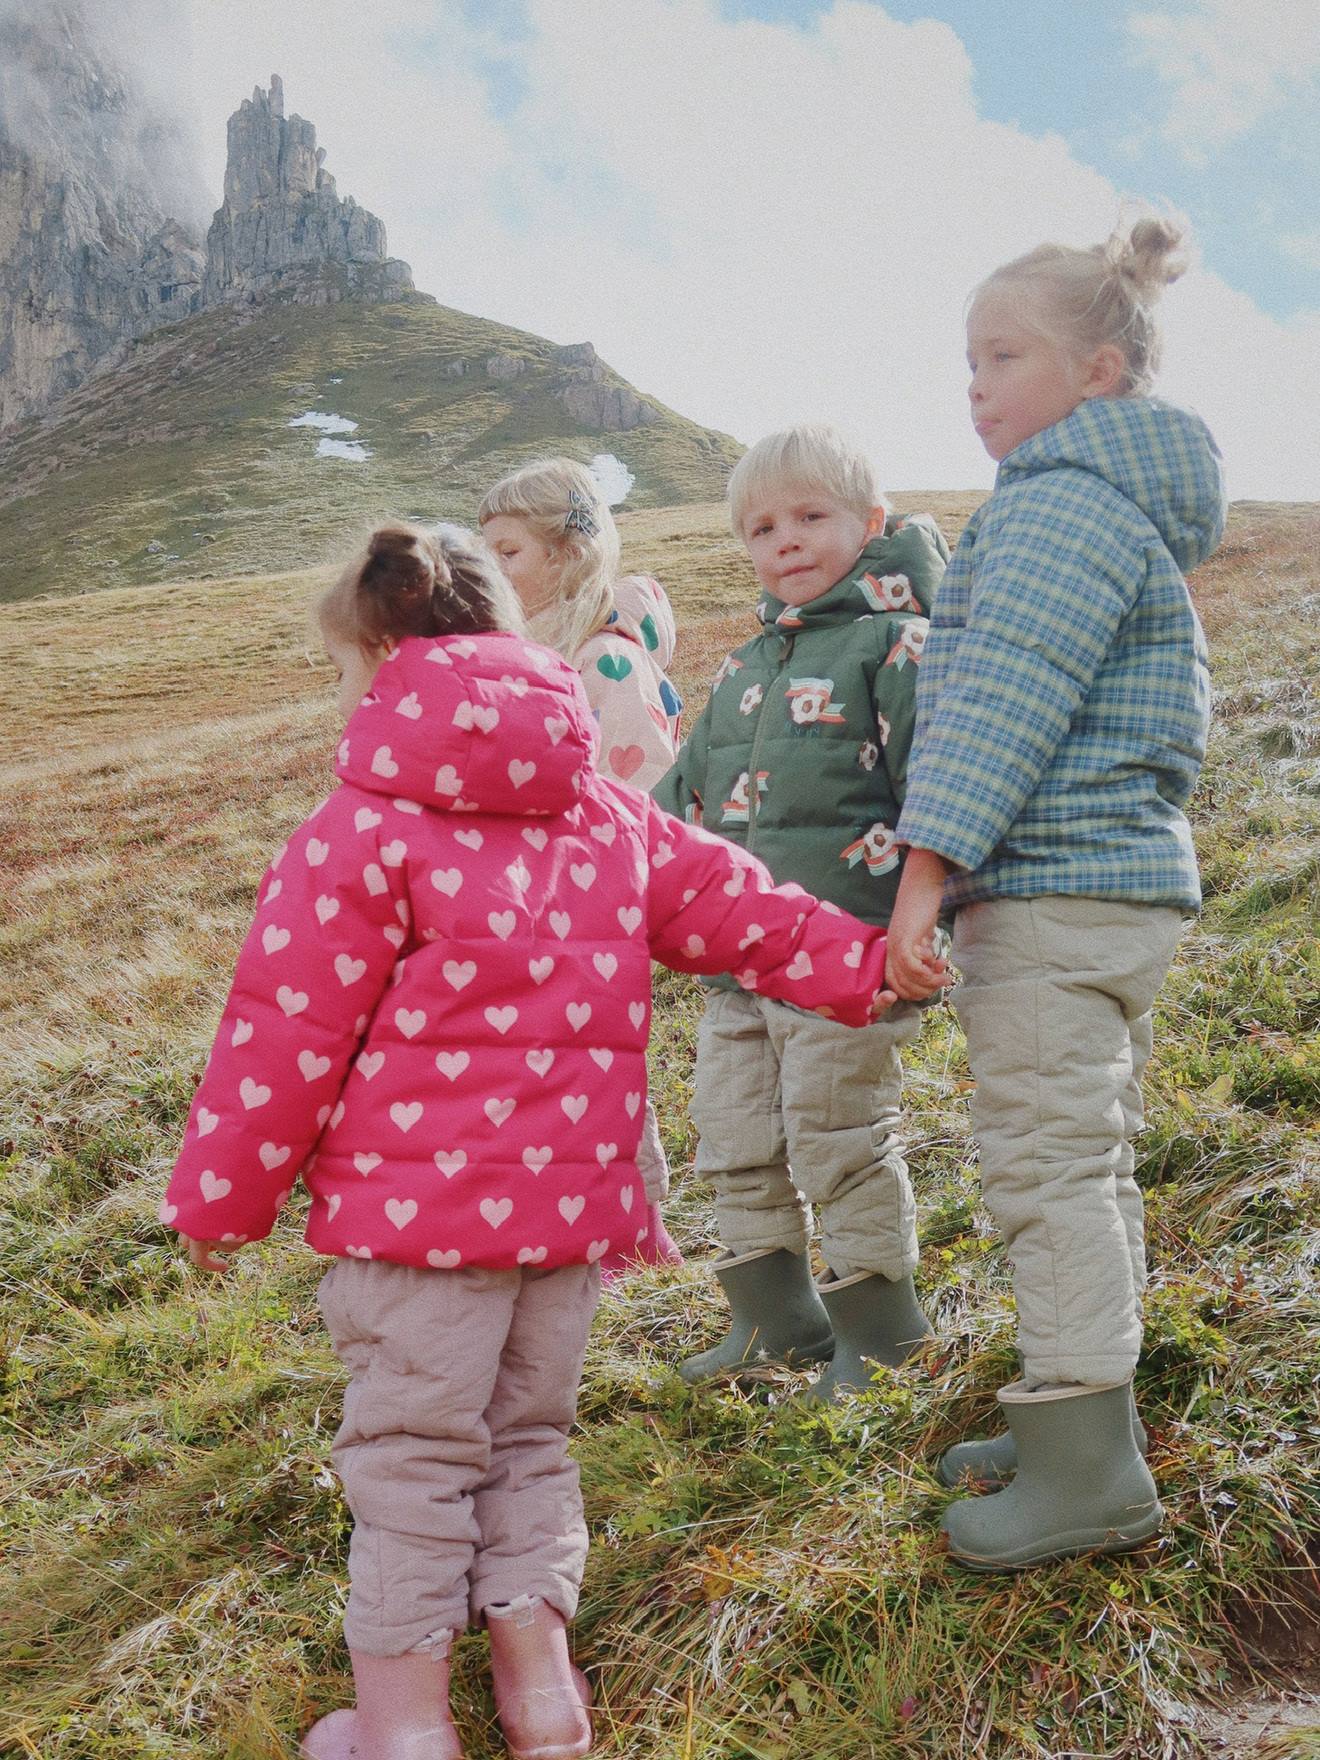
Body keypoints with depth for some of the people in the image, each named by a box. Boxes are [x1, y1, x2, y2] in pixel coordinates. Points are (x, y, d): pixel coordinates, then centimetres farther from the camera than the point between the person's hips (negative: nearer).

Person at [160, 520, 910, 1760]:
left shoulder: (365, 831, -12)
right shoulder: (610, 819, 6)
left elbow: (288, 1032, -10)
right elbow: (735, 909, 11)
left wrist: (219, 1195, 0)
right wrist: (862, 966, 25)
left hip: (413, 1201, -5)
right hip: (571, 1194, 6)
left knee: (411, 1455, 8)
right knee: (529, 1434, 20)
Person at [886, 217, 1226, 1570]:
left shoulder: (1060, 503, -12)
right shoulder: (1135, 505, 21)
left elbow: (1000, 704, -21)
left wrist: (926, 871, -22)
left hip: (1050, 894, -11)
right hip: (1122, 881, 11)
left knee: (1048, 1167, -5)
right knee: (1086, 1165, 16)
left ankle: (1090, 1475, 3)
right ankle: (1076, 1425, 28)